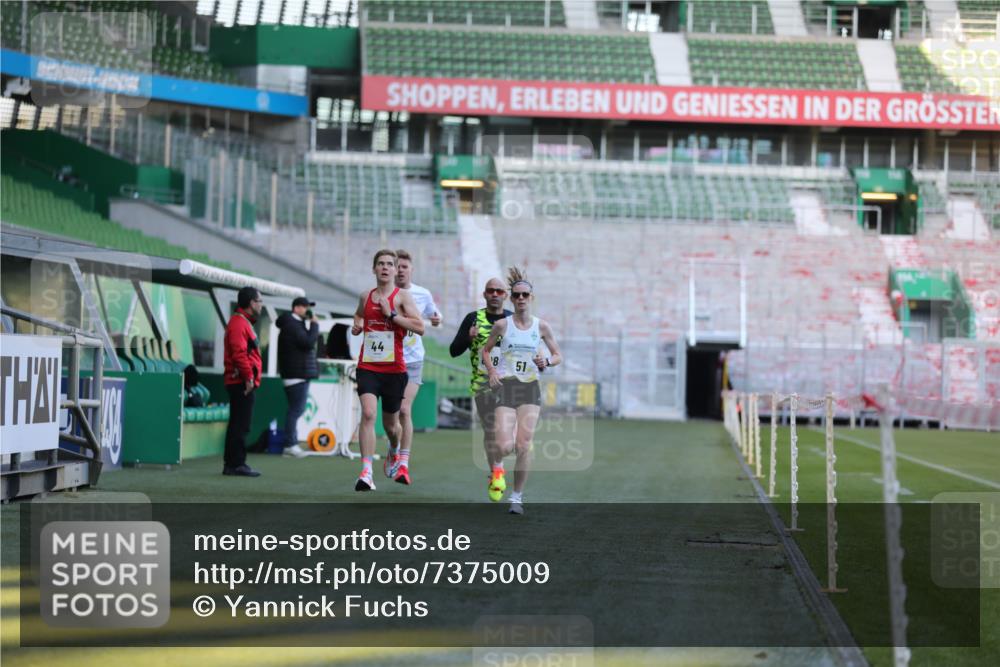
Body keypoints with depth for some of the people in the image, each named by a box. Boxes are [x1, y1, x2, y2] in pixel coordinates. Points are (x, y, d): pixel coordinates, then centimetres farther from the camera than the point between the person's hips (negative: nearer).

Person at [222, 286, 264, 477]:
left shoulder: (243, 323, 21)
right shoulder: (239, 323, -13)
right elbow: (239, 353, -22)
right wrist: (248, 376, -23)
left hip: (243, 382, 11)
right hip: (242, 382, -11)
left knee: (237, 424, 13)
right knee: (241, 425, -9)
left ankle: (230, 464, 16)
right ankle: (237, 463, -9)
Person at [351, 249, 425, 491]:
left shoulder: (402, 296, -3)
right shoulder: (366, 296, 10)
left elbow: (420, 327, -13)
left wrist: (392, 314, -18)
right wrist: (357, 325, 10)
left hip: (394, 369, -1)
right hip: (367, 367, 1)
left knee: (390, 423, 13)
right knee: (368, 414, -20)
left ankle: (395, 450, 49)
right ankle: (366, 472, -23)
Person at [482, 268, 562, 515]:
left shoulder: (541, 326, 3)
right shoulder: (502, 325, -1)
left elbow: (558, 356, 12)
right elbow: (486, 350, 12)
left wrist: (546, 361, -10)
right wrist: (491, 371, -5)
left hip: (530, 388, 1)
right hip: (505, 387, -1)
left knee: (523, 446, -7)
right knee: (504, 446, -14)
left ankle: (517, 497, 7)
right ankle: (495, 467, 24)